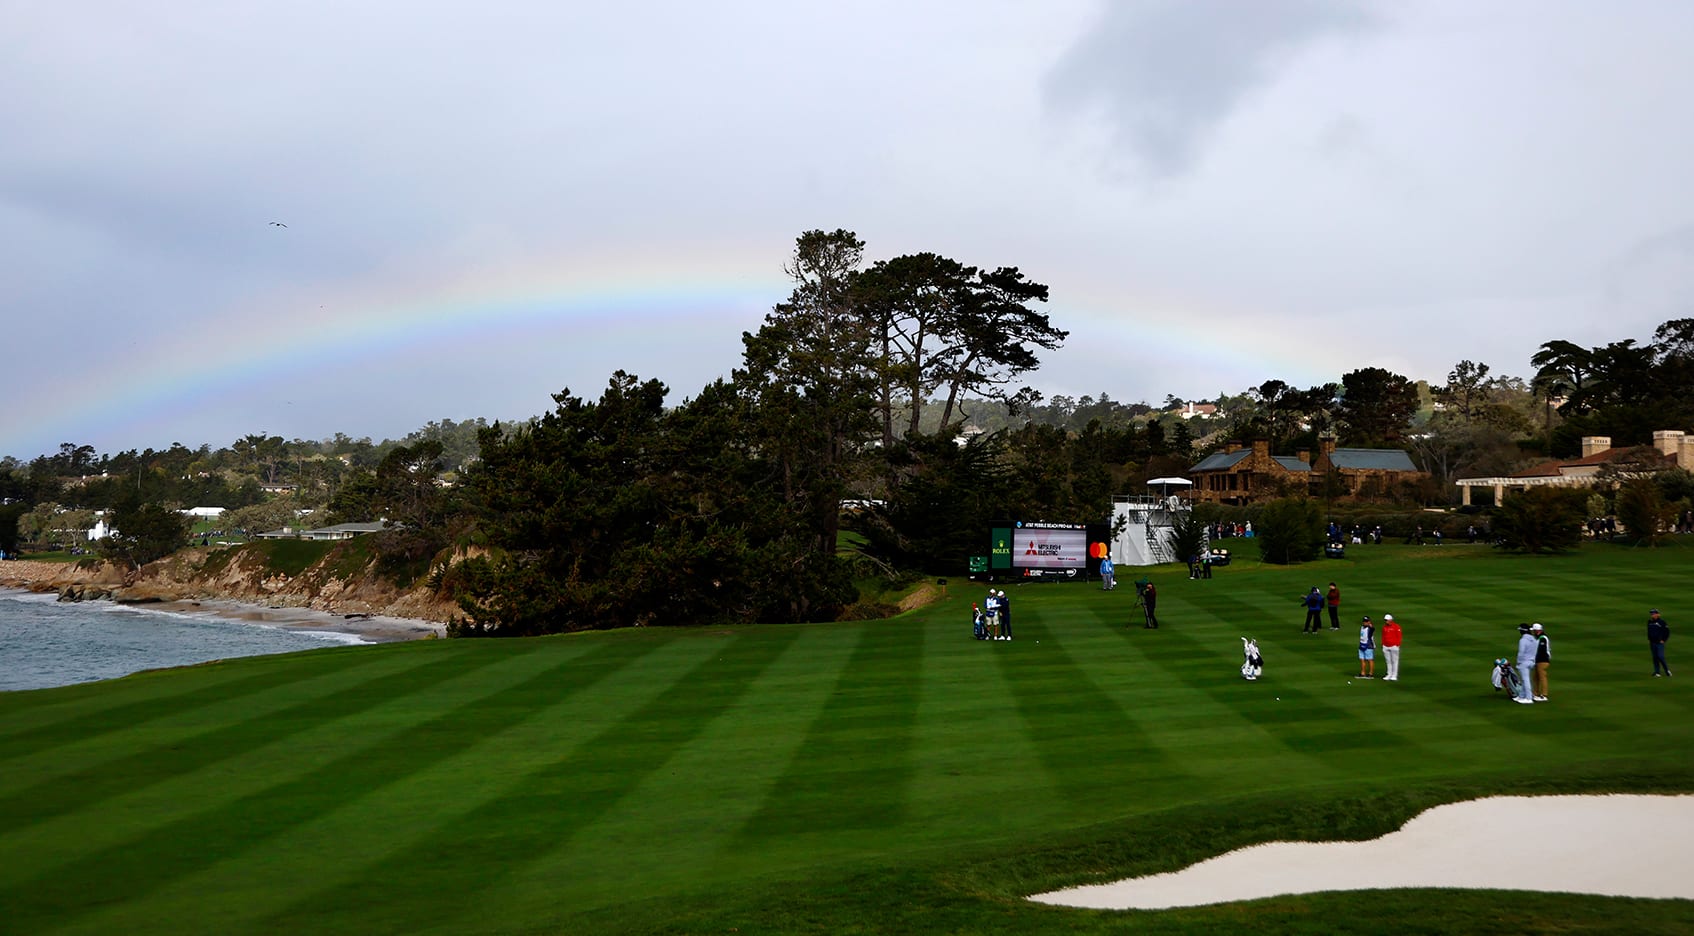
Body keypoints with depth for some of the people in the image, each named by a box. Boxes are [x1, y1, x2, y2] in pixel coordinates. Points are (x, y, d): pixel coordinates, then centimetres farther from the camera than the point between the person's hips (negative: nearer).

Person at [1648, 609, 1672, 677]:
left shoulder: (1661, 622, -9)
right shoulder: (1649, 622, 9)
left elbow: (1667, 632, -5)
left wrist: (1663, 640, -8)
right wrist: (1649, 640, 15)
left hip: (1660, 643, -6)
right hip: (1652, 643, 6)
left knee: (1660, 656, -13)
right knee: (1655, 657, 6)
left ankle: (1667, 670, 5)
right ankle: (1657, 672, 10)